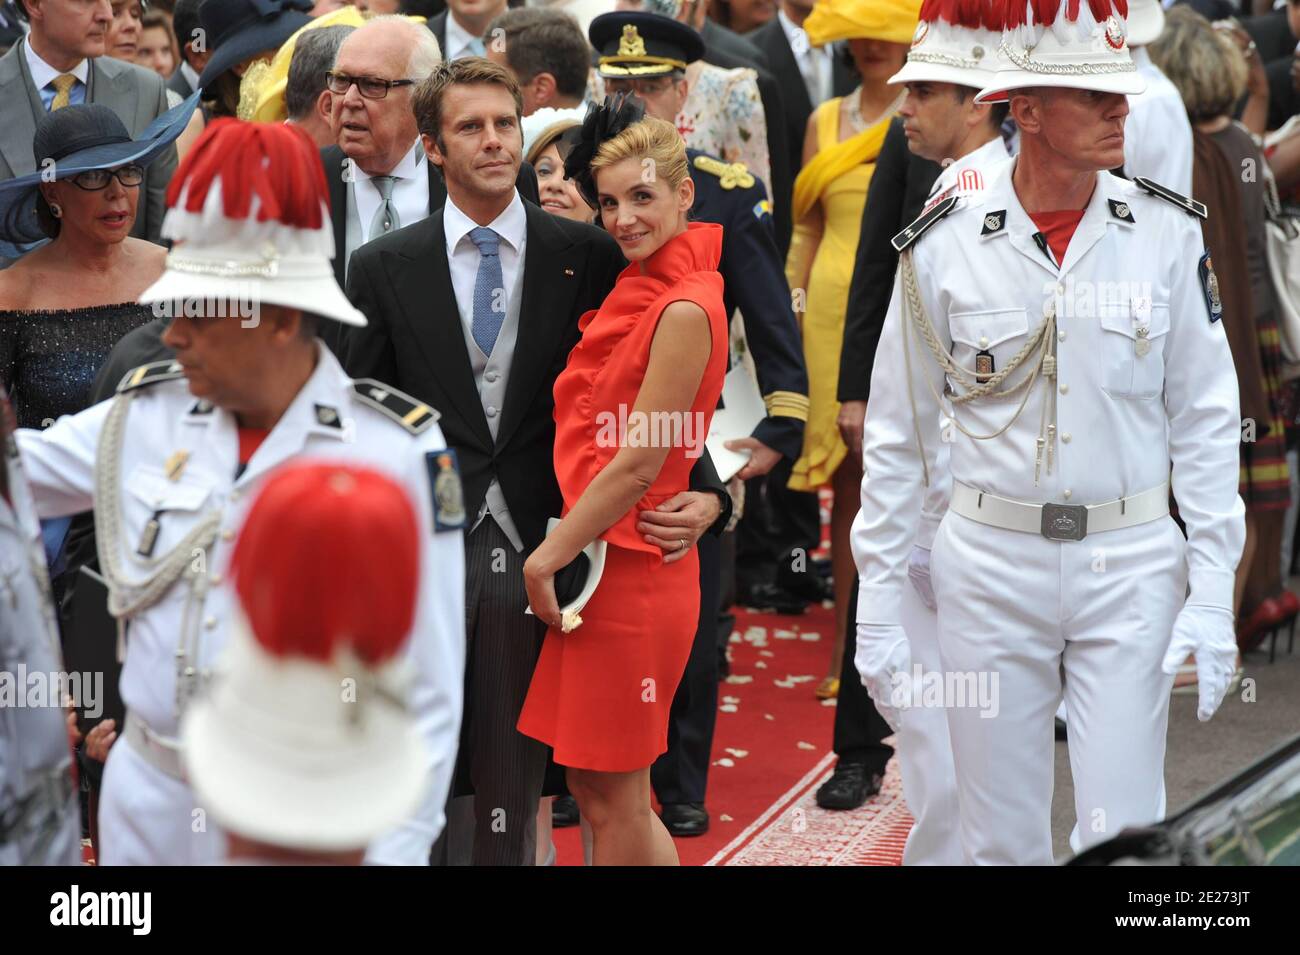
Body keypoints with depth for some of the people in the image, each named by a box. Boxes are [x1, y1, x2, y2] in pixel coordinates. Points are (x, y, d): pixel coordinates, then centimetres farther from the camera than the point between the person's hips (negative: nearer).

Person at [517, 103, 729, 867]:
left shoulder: (685, 309, -16)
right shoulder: (636, 291, 10)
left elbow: (638, 464, -18)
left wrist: (547, 559, -11)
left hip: (630, 569, -9)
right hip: (599, 562, 9)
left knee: (615, 800, -1)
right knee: (593, 786, 14)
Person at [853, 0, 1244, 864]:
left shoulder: (1168, 234, -1)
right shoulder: (944, 248, -3)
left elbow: (1206, 420, 2)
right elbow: (897, 438, 4)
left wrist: (1213, 592, -4)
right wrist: (877, 605, 2)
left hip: (1131, 565, 0)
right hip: (990, 562, 0)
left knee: (1126, 839, -1)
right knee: (1003, 843, 8)